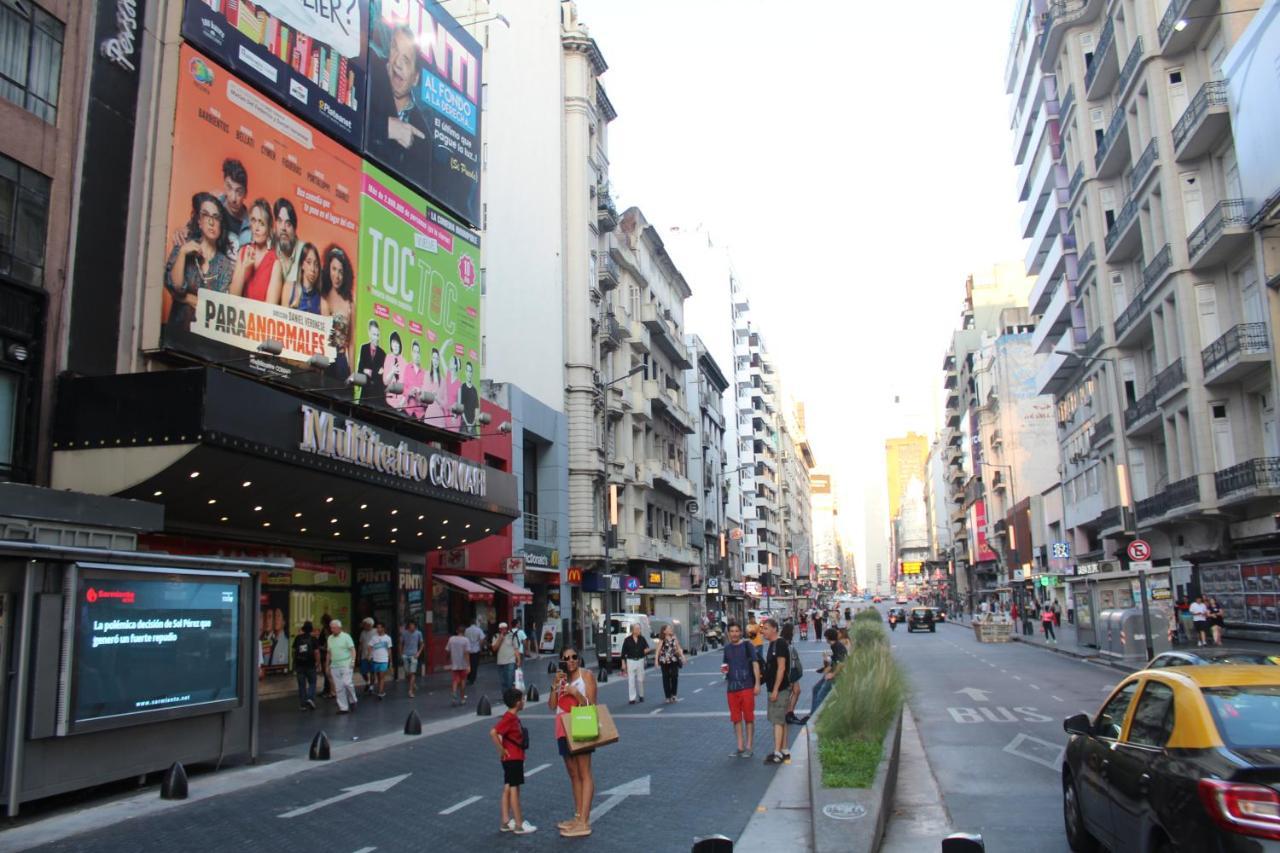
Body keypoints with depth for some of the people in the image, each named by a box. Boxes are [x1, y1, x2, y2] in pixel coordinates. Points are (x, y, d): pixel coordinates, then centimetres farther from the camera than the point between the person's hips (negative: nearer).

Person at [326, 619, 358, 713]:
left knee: (347, 683, -18)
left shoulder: (346, 636, -3)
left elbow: (352, 650, -6)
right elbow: (329, 653, 19)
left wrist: (352, 661, -17)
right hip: (334, 666, 5)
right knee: (338, 688, 3)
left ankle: (352, 701, 5)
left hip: (346, 665, -5)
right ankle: (343, 708, 7)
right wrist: (328, 666, 17)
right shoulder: (329, 638, 12)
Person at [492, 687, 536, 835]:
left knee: (508, 789, 12)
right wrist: (501, 750, -23)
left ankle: (506, 822, 19)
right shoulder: (509, 718, -20)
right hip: (513, 758, -9)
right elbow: (493, 732, -30)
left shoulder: (514, 717, 9)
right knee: (514, 789, -4)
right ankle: (519, 825, 1)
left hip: (515, 758, 9)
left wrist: (503, 749, 11)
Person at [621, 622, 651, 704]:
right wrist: (623, 663, -3)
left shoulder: (642, 639, 1)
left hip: (640, 661, 2)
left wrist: (647, 650, -19)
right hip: (631, 661, -2)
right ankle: (632, 698, 3)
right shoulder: (627, 640, -4)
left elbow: (647, 649, 6)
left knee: (640, 679, 10)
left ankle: (641, 695, 26)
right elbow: (623, 652, -1)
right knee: (631, 680, -2)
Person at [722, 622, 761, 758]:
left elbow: (755, 664, -6)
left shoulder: (747, 645, -4)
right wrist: (723, 669, -1)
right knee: (736, 718, 9)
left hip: (747, 686, -5)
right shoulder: (727, 648, 10)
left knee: (748, 717, 2)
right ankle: (740, 748, 18)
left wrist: (757, 684, -11)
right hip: (731, 687, 5)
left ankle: (748, 748, 10)